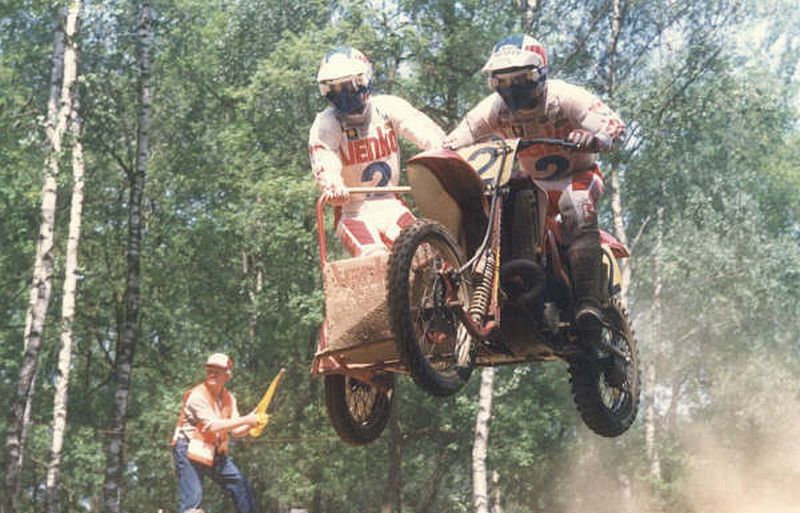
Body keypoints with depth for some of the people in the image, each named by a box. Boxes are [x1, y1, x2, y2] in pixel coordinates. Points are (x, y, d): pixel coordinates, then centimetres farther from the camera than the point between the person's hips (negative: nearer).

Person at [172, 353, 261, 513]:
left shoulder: (228, 398, 7)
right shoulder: (197, 395, -17)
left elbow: (236, 431, 3)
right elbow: (213, 425, -28)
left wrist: (251, 423, -19)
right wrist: (245, 420, -28)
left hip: (216, 452, 8)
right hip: (190, 450, -8)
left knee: (241, 486, 9)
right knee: (192, 499, -15)